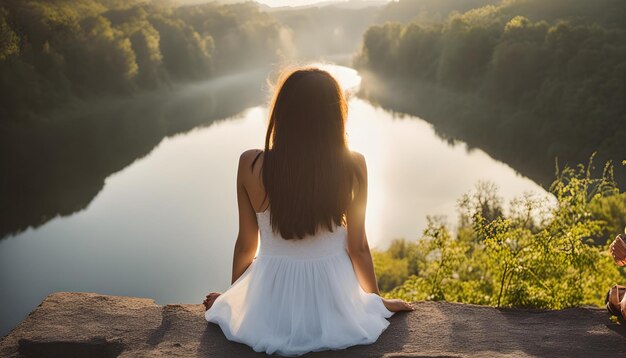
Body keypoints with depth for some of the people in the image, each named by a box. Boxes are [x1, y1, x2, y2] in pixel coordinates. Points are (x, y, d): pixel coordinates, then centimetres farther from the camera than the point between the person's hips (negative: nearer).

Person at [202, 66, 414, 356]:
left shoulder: (251, 165, -16)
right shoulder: (352, 166, -17)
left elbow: (246, 245, -4)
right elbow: (358, 246, -7)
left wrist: (231, 297, 16)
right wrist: (378, 299, 13)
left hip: (270, 307, 0)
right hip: (331, 303, 0)